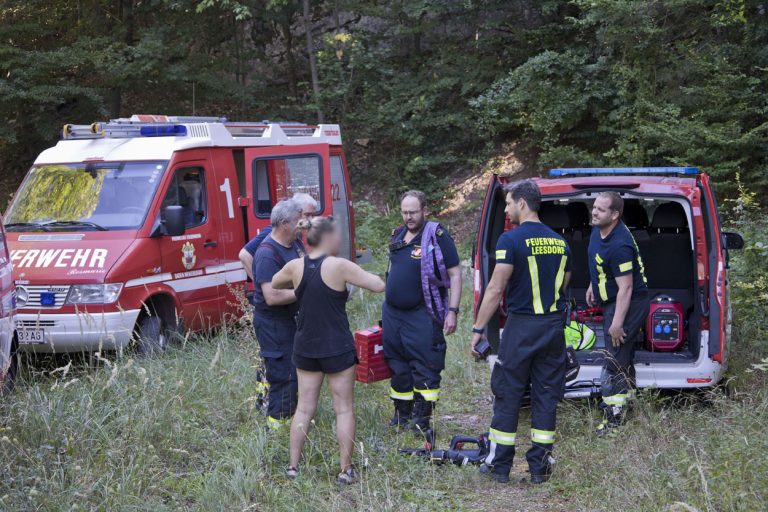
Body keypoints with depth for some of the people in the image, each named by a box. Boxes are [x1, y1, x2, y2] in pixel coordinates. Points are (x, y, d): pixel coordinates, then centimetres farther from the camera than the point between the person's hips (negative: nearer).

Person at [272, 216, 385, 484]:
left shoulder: (295, 267, -3)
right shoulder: (339, 266, -16)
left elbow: (274, 284, 18)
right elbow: (379, 285, -14)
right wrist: (360, 275, 5)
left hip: (305, 348, 4)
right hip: (337, 348, -4)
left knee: (304, 407, 13)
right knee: (344, 408, 6)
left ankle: (293, 466, 16)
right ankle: (346, 469, 10)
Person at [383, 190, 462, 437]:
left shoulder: (437, 236, -9)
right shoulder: (397, 235, 11)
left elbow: (455, 274, -10)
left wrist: (452, 311, -16)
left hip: (422, 316, -7)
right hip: (392, 313, 7)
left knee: (425, 367, -5)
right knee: (398, 367, 13)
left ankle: (422, 420, 0)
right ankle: (401, 416, 24)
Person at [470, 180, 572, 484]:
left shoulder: (511, 240, -11)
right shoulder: (559, 242, 10)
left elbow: (496, 289, -14)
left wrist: (478, 329, -10)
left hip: (521, 326, -5)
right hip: (554, 327, 5)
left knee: (507, 395, 4)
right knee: (546, 397, 9)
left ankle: (499, 465, 9)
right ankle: (540, 467, 12)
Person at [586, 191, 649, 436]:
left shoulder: (619, 246, -31)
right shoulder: (599, 230, 0)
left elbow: (625, 288, -29)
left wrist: (617, 324, -27)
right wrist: (593, 285, 26)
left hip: (629, 304, -11)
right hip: (612, 301, 11)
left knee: (615, 360, -11)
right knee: (623, 357, 23)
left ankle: (613, 417, -7)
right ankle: (626, 400, 39)